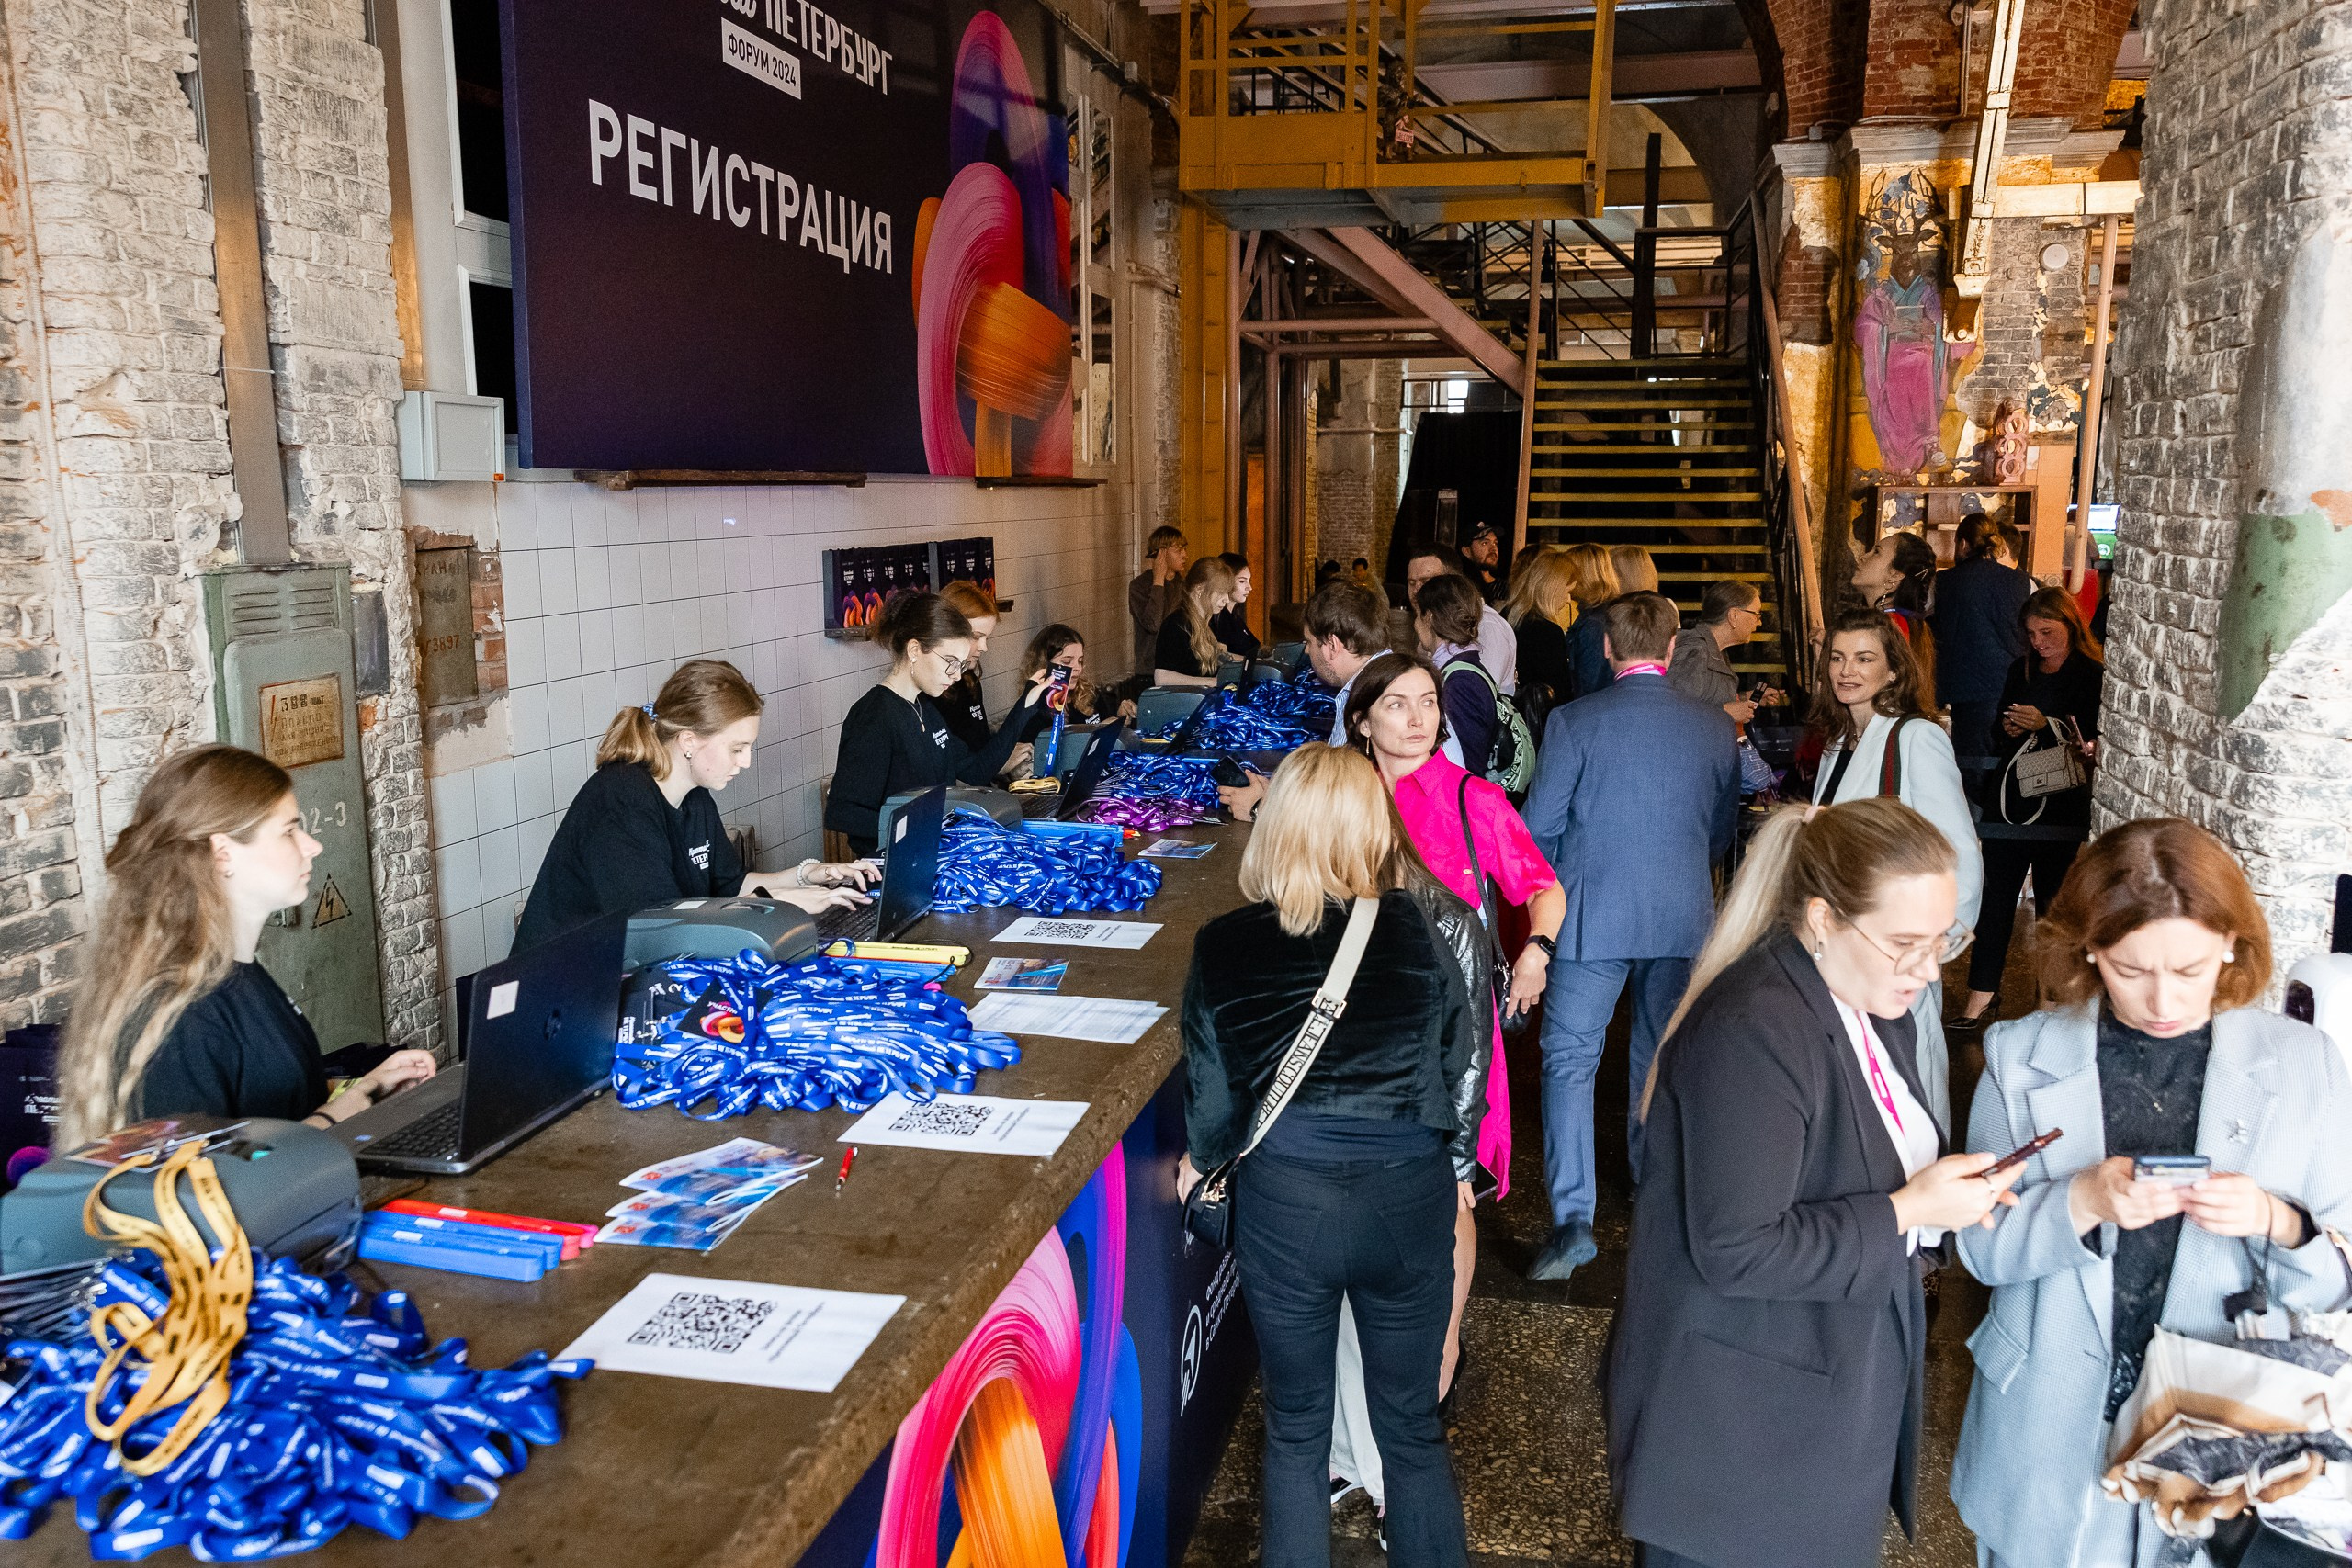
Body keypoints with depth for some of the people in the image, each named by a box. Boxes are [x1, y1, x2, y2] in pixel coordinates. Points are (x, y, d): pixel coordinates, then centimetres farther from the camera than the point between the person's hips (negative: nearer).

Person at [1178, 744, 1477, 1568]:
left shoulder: (1224, 946, -10)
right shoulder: (1420, 932, -11)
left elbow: (1212, 1092, -2)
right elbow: (1459, 1068, -1)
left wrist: (1202, 1160, 19)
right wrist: (1454, 1162, 18)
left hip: (1284, 1203, 0)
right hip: (1409, 1194, 0)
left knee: (1296, 1428, 19)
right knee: (1411, 1425, 20)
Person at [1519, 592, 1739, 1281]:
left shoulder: (1574, 722, -9)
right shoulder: (1716, 727, 1)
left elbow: (1539, 828, -5)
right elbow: (1721, 832, 11)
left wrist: (1552, 889, 14)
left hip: (1591, 915, -3)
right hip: (1683, 917, 4)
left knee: (1569, 1061, 2)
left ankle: (1572, 1220, -6)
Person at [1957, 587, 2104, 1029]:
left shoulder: (2094, 676, -8)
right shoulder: (2021, 671, 11)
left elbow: (2096, 744, -15)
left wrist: (2046, 725, -21)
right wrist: (2008, 727, 1)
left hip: (2061, 802, -5)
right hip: (2009, 795, 5)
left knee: (2052, 900, 5)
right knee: (1996, 895, 3)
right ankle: (1982, 993, 8)